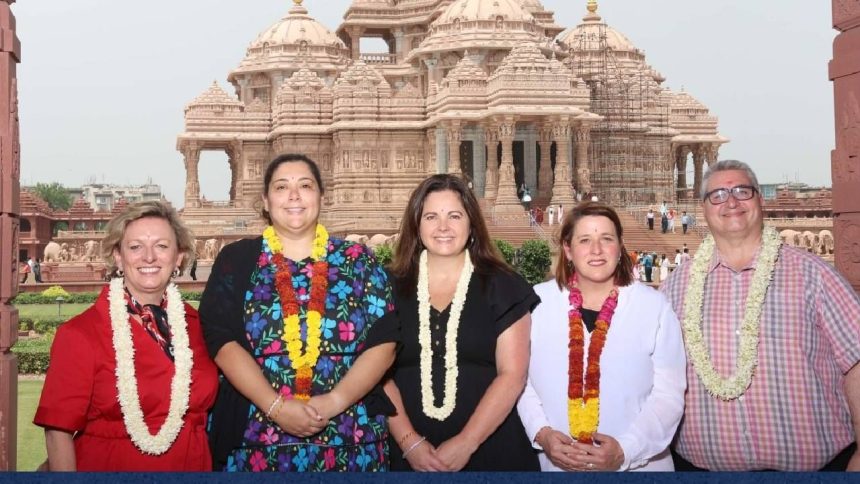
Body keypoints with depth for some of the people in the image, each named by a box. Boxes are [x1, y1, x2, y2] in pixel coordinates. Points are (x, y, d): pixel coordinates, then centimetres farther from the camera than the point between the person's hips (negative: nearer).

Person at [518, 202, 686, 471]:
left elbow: (668, 393, -6)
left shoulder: (654, 306, -3)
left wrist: (625, 451, -17)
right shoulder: (538, 302, -1)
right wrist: (541, 433, -14)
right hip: (555, 463, 1)